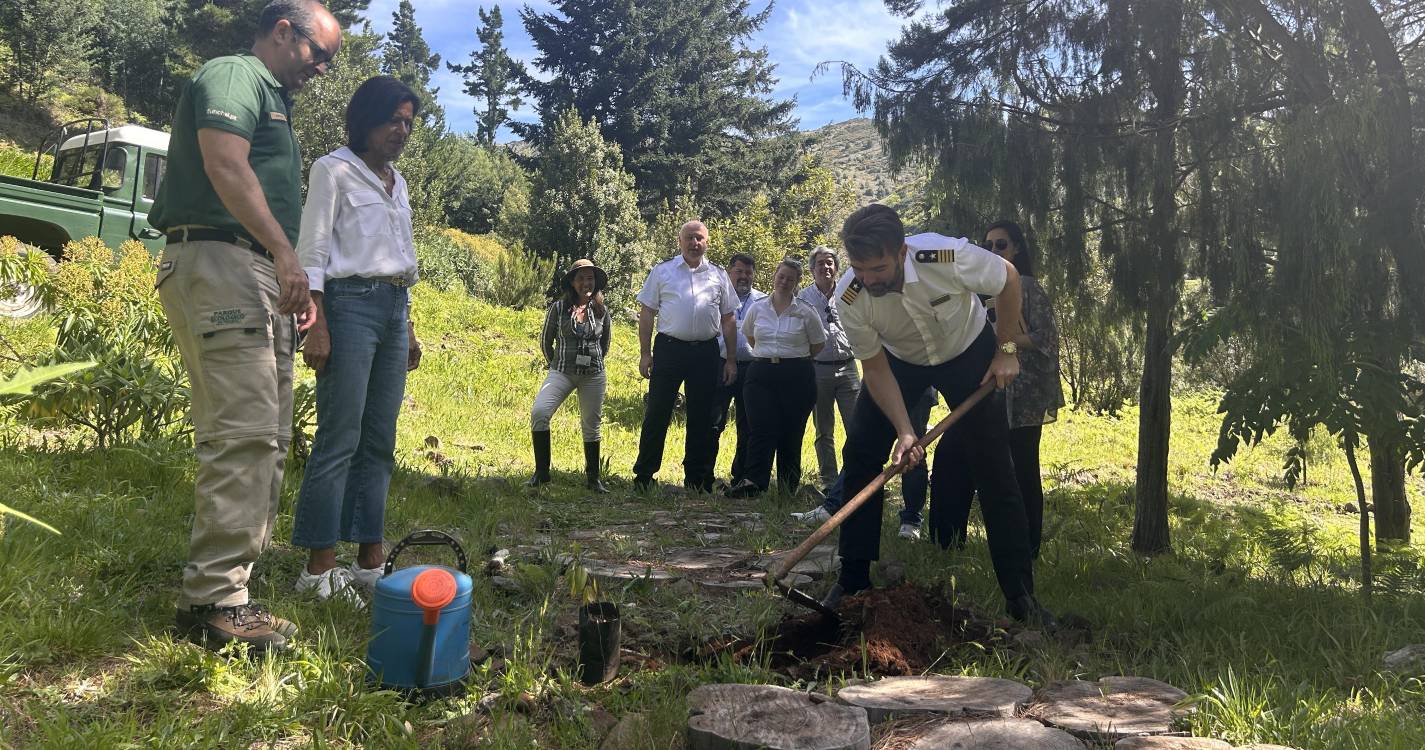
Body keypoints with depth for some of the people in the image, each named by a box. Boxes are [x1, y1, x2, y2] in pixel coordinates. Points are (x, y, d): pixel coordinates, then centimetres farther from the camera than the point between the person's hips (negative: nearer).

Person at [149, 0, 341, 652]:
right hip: (221, 262, -11)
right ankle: (215, 601, -12)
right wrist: (284, 252, -24)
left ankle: (218, 589, 12)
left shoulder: (273, 101, 29)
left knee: (264, 437, 8)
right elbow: (225, 166, -18)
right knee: (243, 433, -15)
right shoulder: (235, 74, -1)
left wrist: (293, 285, 22)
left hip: (258, 278, 11)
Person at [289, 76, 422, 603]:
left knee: (379, 442, 5)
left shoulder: (397, 182, 21)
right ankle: (319, 569, -3)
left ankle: (370, 562, 10)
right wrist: (317, 326, -15)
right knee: (340, 440, -9)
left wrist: (409, 328, 19)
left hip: (394, 308, 7)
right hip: (349, 304, -7)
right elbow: (312, 253, -6)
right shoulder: (334, 170, 0)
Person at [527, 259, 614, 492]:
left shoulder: (602, 311, 4)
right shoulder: (558, 308, -1)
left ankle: (593, 477, 23)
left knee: (591, 425, 7)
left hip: (593, 376, 2)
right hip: (561, 372, -1)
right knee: (539, 412, -21)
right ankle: (541, 473, -11)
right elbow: (545, 341, 9)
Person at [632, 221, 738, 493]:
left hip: (705, 352, 2)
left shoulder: (718, 275, 10)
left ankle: (697, 478, 19)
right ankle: (643, 476, 9)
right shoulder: (662, 271, 5)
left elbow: (727, 319, 12)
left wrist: (731, 359, 7)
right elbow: (647, 313, 4)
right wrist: (645, 353, -2)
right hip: (669, 348, -2)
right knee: (657, 413, -1)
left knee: (701, 418, 8)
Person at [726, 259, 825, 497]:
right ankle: (754, 481, -22)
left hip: (796, 376, -1)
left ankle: (789, 487, 10)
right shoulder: (757, 309, 7)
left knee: (791, 432, 1)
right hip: (761, 374, 1)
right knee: (762, 429, -12)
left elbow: (818, 343, 12)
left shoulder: (806, 312, 1)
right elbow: (749, 336, 25)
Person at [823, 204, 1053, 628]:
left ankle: (1021, 597, 1)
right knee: (859, 456, -9)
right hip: (899, 360, 2)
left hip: (969, 353, -2)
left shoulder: (949, 257, -37)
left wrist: (1006, 350, -11)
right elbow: (875, 369, -18)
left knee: (994, 468, -8)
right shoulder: (849, 298, -30)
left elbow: (1008, 278, -15)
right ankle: (853, 580, 4)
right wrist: (904, 431, -27)